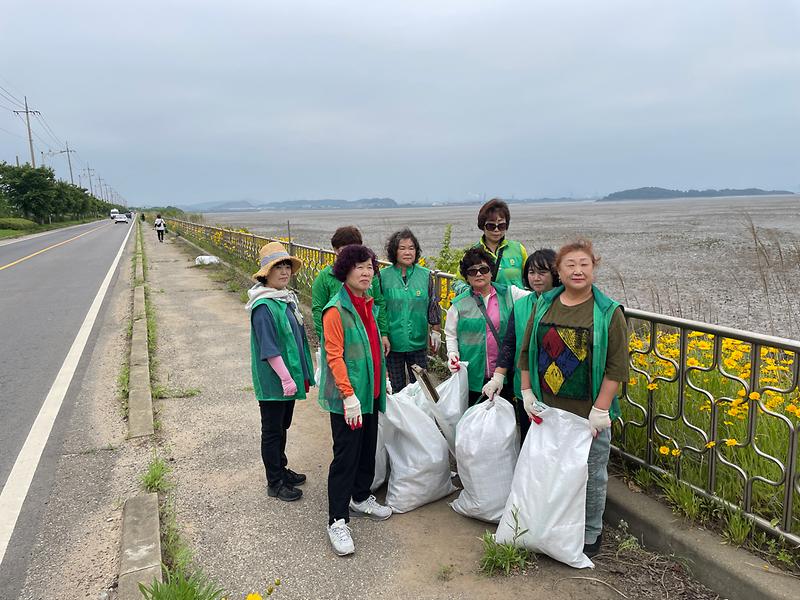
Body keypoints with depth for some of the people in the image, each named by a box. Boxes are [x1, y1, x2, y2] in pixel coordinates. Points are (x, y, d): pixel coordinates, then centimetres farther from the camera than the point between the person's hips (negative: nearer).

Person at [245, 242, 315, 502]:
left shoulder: (287, 298, 6)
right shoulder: (263, 306, -21)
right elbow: (269, 348, -22)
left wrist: (304, 372, 16)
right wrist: (286, 378, -20)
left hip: (290, 377, 8)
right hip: (273, 380, -8)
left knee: (282, 426, 22)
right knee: (272, 430, 7)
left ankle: (281, 469, 39)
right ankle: (275, 483, 21)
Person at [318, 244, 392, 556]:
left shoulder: (369, 305, 10)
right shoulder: (336, 310, -16)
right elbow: (334, 356, -19)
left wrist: (383, 380, 20)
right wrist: (349, 395, -23)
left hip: (371, 391, 8)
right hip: (347, 397, -8)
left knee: (368, 448, 19)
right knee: (345, 455, -3)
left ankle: (361, 498, 39)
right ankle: (337, 521, 9)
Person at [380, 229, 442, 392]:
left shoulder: (425, 275, -1)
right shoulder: (383, 276, -5)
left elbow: (433, 306, 7)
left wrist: (436, 332, 7)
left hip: (418, 342, 1)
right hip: (392, 342, -1)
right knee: (396, 388, 12)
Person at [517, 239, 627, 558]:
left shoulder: (609, 312, -7)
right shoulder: (544, 305, 5)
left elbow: (616, 366, -9)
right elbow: (527, 352, 10)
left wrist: (600, 411, -13)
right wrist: (527, 394, 6)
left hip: (588, 412, -3)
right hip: (548, 409, 4)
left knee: (592, 474, 9)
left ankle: (591, 534, 30)